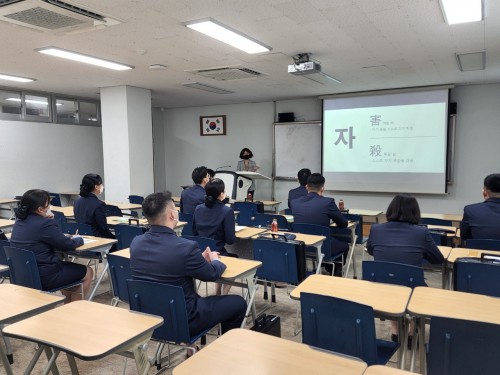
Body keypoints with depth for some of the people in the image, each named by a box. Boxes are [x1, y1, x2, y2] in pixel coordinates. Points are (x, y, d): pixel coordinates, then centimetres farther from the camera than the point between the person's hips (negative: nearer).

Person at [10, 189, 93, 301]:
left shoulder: (18, 223, 6)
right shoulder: (45, 224, -21)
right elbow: (68, 245, -14)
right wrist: (79, 239, 6)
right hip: (44, 278, -9)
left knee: (71, 268, 30)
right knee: (88, 273, 11)